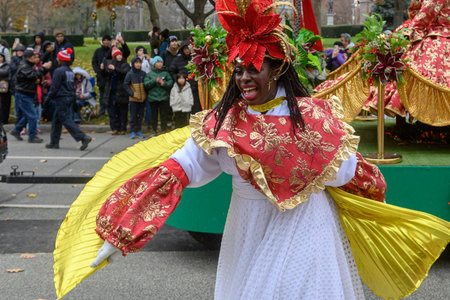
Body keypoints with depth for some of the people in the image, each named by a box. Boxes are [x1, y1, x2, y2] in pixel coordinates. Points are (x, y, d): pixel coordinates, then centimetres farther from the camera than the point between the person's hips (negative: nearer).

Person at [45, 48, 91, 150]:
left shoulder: (59, 71, -14)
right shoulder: (71, 71, 11)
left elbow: (54, 86, -13)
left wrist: (50, 95, 1)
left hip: (62, 99, -9)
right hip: (70, 97, 9)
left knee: (66, 120, -7)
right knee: (56, 120, 16)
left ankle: (83, 137, -17)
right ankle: (54, 142, 20)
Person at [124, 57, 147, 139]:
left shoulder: (143, 73, 2)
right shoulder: (130, 74, -6)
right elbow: (125, 85, -4)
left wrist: (146, 94, 0)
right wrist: (132, 93, -11)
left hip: (142, 98, 3)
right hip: (133, 99, -3)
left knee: (140, 115, 9)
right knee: (133, 115, 0)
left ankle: (139, 130, 18)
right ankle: (133, 131, 7)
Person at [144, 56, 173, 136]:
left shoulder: (166, 73, 5)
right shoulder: (150, 74, 5)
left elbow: (170, 83, -1)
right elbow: (146, 84, -4)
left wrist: (164, 83, -18)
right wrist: (154, 80, -15)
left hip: (164, 97, 0)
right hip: (153, 98, 0)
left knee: (164, 114, 1)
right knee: (154, 115, 6)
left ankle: (164, 130, 11)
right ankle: (154, 130, 16)